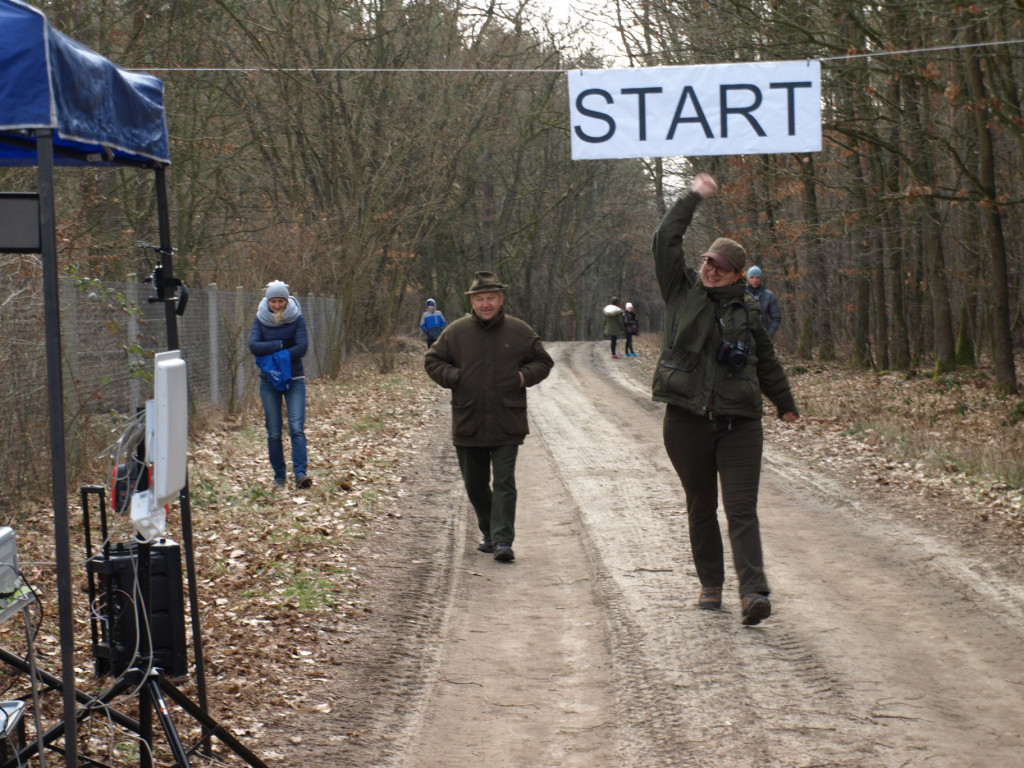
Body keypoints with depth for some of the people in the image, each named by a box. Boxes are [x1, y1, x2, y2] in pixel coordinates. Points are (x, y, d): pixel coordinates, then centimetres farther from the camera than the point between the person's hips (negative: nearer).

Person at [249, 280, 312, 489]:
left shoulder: (297, 319, -3)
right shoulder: (260, 320, 2)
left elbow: (302, 348, -14)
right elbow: (254, 346, -11)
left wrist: (272, 355, -15)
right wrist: (281, 345, -17)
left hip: (294, 379, -2)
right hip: (268, 381, 2)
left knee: (297, 428, -14)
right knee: (273, 432, 3)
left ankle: (300, 473, -22)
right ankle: (279, 476, 12)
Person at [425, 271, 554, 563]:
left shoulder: (519, 332, 2)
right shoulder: (456, 332, 3)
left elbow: (543, 362, 11)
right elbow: (432, 361, 11)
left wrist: (523, 376, -7)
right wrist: (453, 378, -7)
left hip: (507, 426, -2)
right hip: (468, 425, 2)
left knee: (504, 483, -9)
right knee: (474, 484, 12)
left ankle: (503, 540, -12)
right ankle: (488, 532, 31)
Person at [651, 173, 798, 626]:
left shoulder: (746, 311, 10)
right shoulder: (682, 292, 7)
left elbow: (766, 361, 22)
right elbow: (665, 240, -1)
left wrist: (786, 404, 31)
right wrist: (693, 197, 2)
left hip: (739, 423, 0)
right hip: (687, 420, 0)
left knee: (742, 510, -8)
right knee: (701, 508, 10)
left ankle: (753, 593, -18)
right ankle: (710, 584, 22)